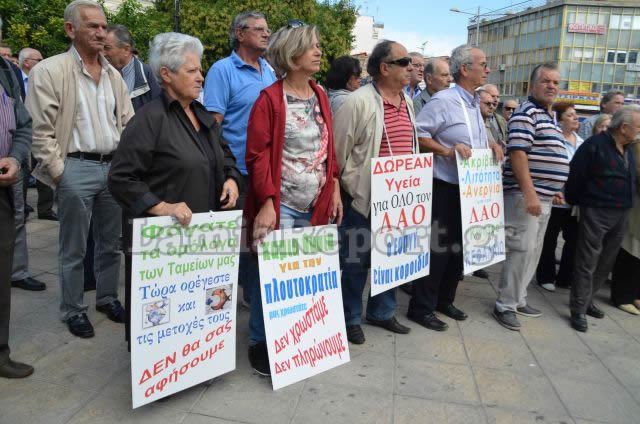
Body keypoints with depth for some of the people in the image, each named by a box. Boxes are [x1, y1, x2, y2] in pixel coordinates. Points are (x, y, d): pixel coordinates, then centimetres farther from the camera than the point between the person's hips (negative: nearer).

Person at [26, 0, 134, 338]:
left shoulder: (113, 74, 11)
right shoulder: (49, 70, -7)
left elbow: (128, 123, 15)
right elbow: (40, 130, -10)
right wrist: (59, 173, -11)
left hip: (114, 167, 6)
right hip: (77, 168, -5)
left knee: (110, 243, 15)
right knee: (74, 248, 6)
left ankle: (108, 298, 31)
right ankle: (73, 310, 21)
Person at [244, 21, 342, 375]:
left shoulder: (320, 96, 12)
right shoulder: (269, 99, -9)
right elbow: (258, 155, -13)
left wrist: (334, 189, 8)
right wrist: (267, 204, -18)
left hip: (315, 206, 6)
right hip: (280, 207, -6)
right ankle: (259, 342, 19)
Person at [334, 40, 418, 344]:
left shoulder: (407, 101, 12)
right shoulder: (359, 101, -13)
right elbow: (339, 151, -11)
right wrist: (352, 188, -8)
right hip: (364, 198, -7)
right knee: (356, 260, 6)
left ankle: (382, 312, 35)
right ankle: (351, 318, 24)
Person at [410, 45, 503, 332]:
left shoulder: (474, 103, 14)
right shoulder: (443, 100, -14)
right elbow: (417, 134, -18)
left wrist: (491, 145, 6)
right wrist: (447, 151, -26)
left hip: (469, 188, 9)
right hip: (444, 188, -9)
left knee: (458, 247, 16)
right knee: (437, 247, -2)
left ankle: (444, 300, 31)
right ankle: (421, 307, 12)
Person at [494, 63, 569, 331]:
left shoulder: (550, 117, 18)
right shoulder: (526, 113, -11)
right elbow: (517, 153, -20)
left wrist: (554, 190, 21)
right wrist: (529, 193, -26)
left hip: (544, 197, 10)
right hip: (525, 195, -9)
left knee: (533, 251, 14)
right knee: (521, 251, -7)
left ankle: (519, 299, 25)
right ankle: (505, 306, 4)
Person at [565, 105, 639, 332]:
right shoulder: (595, 145, -14)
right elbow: (576, 176, -14)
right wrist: (575, 203, -7)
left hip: (620, 215, 8)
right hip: (596, 213, -8)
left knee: (606, 262, 15)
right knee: (587, 263, -3)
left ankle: (586, 299, 29)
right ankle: (579, 310, 5)